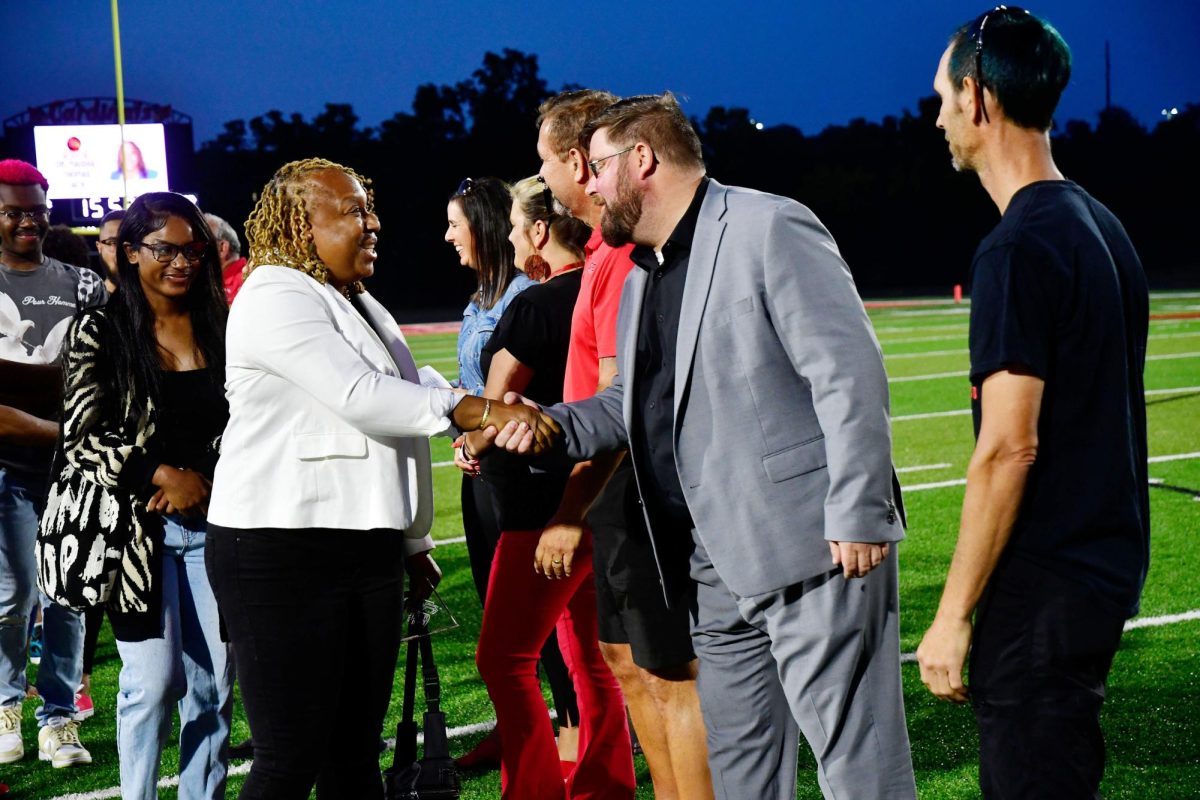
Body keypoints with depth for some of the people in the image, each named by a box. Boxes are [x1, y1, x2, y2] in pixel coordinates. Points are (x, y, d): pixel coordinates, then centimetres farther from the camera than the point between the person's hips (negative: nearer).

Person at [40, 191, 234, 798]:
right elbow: (85, 436, -6)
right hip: (136, 525, -3)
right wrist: (166, 477, -13)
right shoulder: (99, 333, -1)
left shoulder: (220, 327, 8)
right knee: (154, 679, -4)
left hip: (212, 519, 3)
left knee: (214, 680, 4)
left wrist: (202, 480, -6)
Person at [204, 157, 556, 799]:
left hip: (366, 548, 9)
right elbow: (359, 397, -22)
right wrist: (484, 412, -27)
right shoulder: (276, 298, -9)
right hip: (281, 552, -9)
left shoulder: (358, 305, 21)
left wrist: (414, 541, 23)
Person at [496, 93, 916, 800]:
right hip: (720, 568, 9)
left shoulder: (769, 228, -10)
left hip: (812, 552, -9)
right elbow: (636, 403, 25)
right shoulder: (641, 272, 18)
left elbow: (850, 373, -16)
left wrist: (857, 518, -20)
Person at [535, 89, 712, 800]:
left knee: (673, 675, -4)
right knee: (627, 659, 19)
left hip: (639, 487, -11)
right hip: (621, 486, 11)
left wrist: (572, 512, -20)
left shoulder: (626, 255, -19)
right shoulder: (609, 248, 14)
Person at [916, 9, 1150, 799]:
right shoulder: (1102, 226, 12)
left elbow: (1009, 448, -20)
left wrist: (953, 615, -16)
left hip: (1046, 585, -9)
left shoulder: (1020, 248, -17)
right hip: (1107, 563, 9)